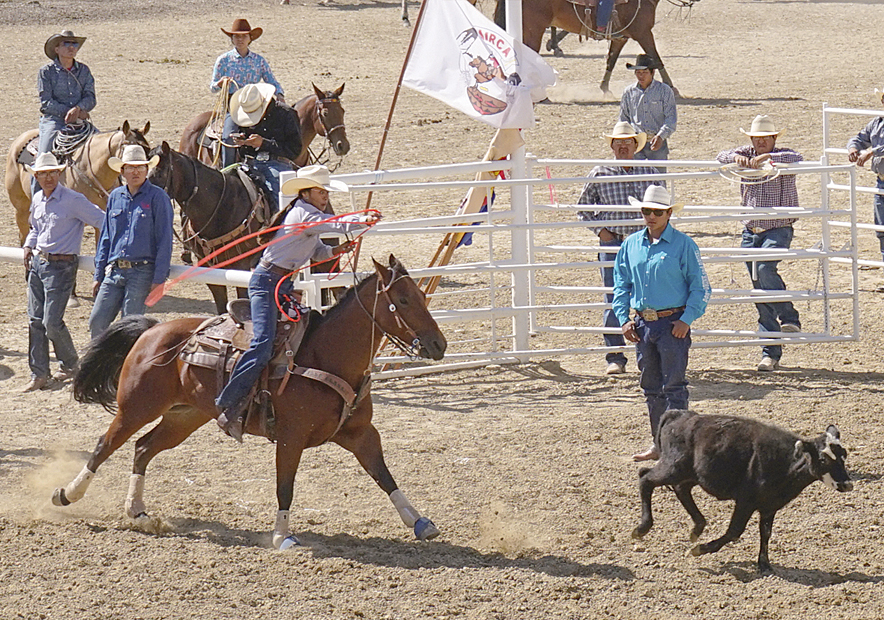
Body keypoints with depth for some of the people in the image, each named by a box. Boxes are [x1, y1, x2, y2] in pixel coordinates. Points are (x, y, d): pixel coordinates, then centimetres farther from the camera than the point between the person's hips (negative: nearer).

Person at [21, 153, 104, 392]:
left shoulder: (73, 200, -13)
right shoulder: (37, 200, 10)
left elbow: (103, 221, -9)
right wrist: (29, 247, 13)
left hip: (61, 266, -7)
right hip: (37, 263, 7)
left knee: (51, 323, -8)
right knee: (35, 321, 5)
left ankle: (70, 364, 15)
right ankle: (39, 374, 11)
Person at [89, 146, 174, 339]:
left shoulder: (157, 197, -4)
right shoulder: (115, 197, 12)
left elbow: (164, 240, -5)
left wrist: (159, 278, -11)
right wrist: (98, 275, 15)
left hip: (142, 272, -5)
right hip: (114, 271, 5)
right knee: (96, 322, 0)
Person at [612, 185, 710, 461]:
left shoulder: (683, 244, -7)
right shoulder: (631, 245, 7)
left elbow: (700, 287, -5)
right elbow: (621, 285, 16)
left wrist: (686, 319, -13)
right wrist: (624, 319, 6)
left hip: (673, 323, -5)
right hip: (642, 323, 5)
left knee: (673, 385, -5)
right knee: (651, 386, 12)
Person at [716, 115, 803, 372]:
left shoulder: (782, 156, -2)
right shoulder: (747, 155, 9)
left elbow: (797, 159, -22)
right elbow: (721, 156, -3)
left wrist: (767, 157, -32)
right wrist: (736, 158, -25)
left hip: (778, 230, -4)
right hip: (750, 232, 4)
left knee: (764, 268, -32)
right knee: (760, 294, 4)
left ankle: (789, 318, -21)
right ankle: (770, 353, 7)